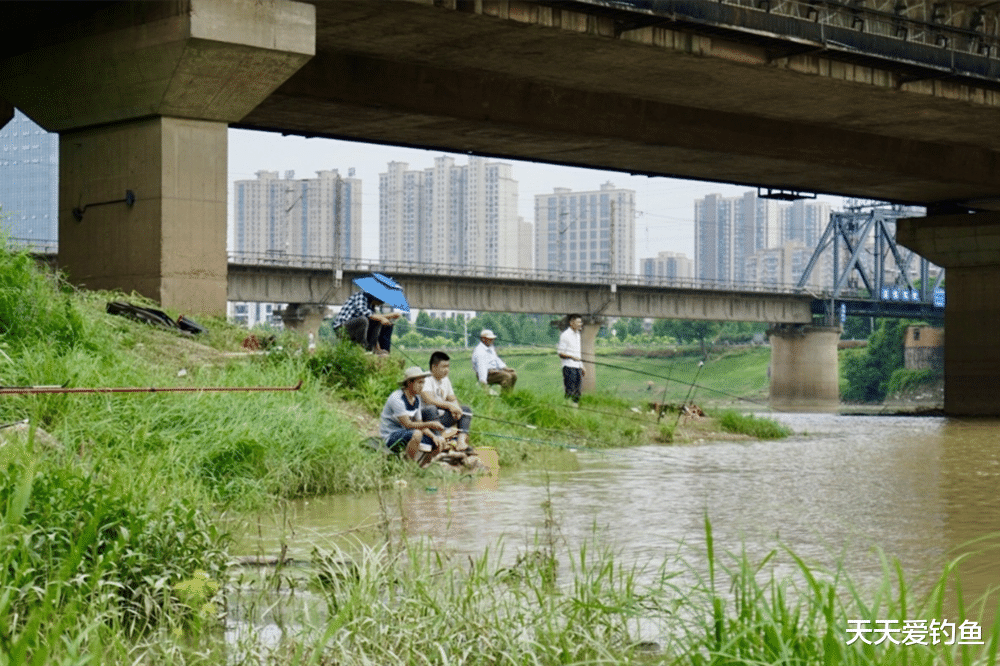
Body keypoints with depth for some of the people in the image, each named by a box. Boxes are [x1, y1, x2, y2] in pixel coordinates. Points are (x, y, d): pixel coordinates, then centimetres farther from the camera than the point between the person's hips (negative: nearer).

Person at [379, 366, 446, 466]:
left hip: (405, 436, 9)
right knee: (417, 434, -38)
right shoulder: (397, 398, -21)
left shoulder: (416, 399, 7)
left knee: (440, 442, -2)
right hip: (390, 437, -9)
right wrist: (431, 424, -33)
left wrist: (433, 436, -9)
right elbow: (407, 425, -27)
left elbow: (420, 424, 8)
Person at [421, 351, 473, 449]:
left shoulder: (446, 380, 15)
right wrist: (449, 405, -25)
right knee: (430, 409, -39)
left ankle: (462, 440, -22)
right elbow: (429, 400, -27)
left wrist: (455, 408, -10)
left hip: (442, 418, 8)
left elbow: (453, 399, 14)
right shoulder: (426, 380, -13)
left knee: (466, 409, -2)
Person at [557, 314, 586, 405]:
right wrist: (572, 357, -25)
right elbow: (561, 354, -10)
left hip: (577, 367, 8)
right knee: (570, 391, -11)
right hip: (569, 367, -8)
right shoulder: (565, 335, -9)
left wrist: (582, 366, 21)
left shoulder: (577, 334, 17)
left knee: (577, 392, 6)